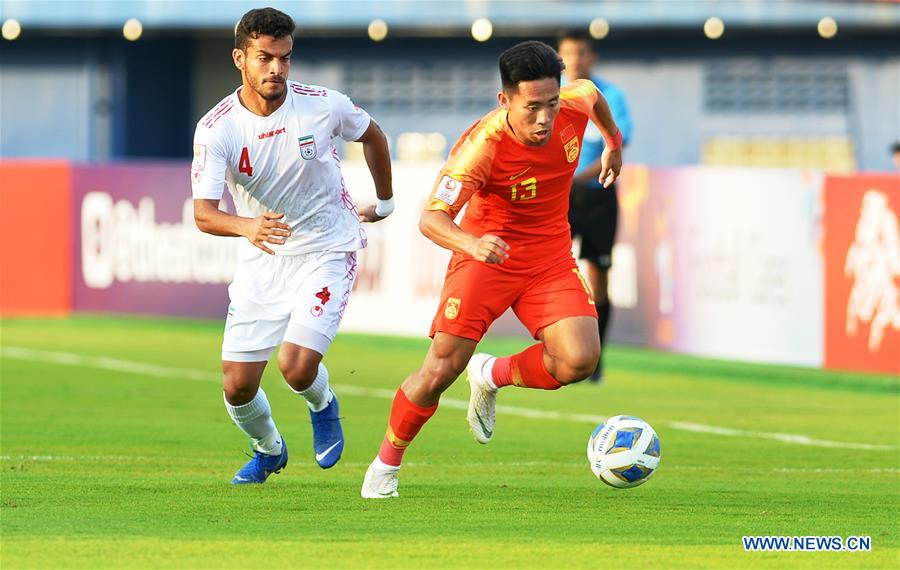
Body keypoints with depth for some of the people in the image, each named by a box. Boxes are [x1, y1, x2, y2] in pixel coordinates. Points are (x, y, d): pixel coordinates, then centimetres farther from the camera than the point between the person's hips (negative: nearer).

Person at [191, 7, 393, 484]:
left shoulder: (325, 106, -13)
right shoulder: (216, 129, -15)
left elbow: (371, 135, 10)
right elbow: (203, 213, -24)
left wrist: (384, 203, 21)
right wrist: (248, 226, -45)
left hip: (327, 252, -2)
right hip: (261, 261, 2)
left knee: (297, 367, -20)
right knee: (238, 387, 0)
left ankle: (322, 406, 18)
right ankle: (268, 450, 34)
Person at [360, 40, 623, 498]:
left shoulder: (574, 107, -15)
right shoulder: (482, 146, -29)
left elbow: (592, 92, 13)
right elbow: (431, 218, -34)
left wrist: (613, 143, 31)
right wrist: (471, 244, -55)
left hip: (550, 258, 4)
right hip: (488, 254, -4)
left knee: (579, 361, -19)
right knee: (440, 371, -12)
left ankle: (492, 376, 12)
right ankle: (386, 465, 15)